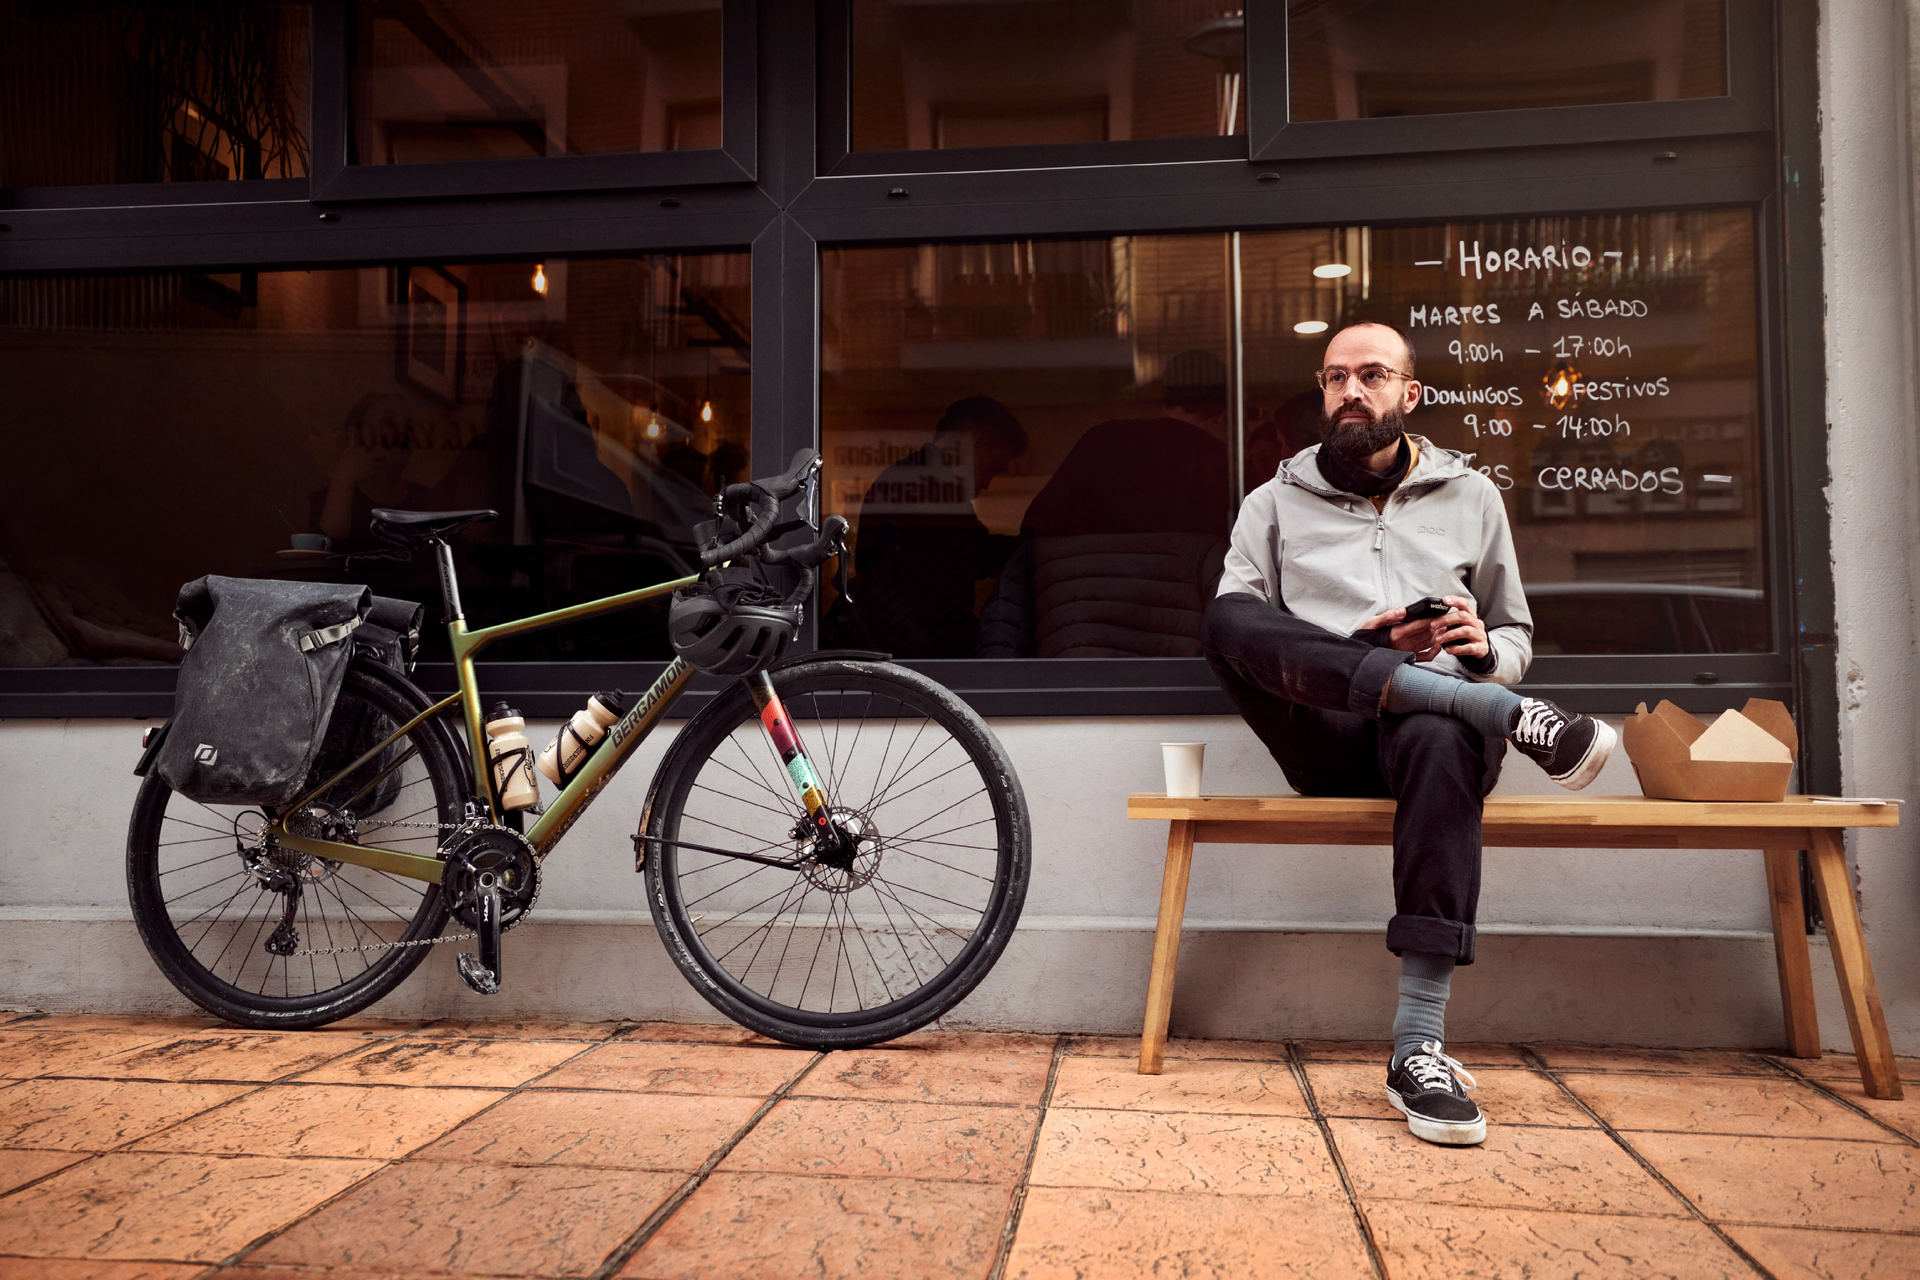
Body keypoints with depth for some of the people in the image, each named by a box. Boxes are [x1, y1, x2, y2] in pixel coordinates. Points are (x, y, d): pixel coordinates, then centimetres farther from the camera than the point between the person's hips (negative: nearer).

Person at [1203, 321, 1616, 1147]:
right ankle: (1510, 717, -32)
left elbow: (1516, 640, 25)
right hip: (1326, 737, 0)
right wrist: (1356, 649, -13)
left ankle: (1420, 1048, -41)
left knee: (1438, 744, -40)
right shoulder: (1274, 503, 18)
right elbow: (1236, 634, 3)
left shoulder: (1472, 496, 22)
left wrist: (1485, 649, -2)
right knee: (1227, 616, -31)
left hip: (1433, 724, 0)